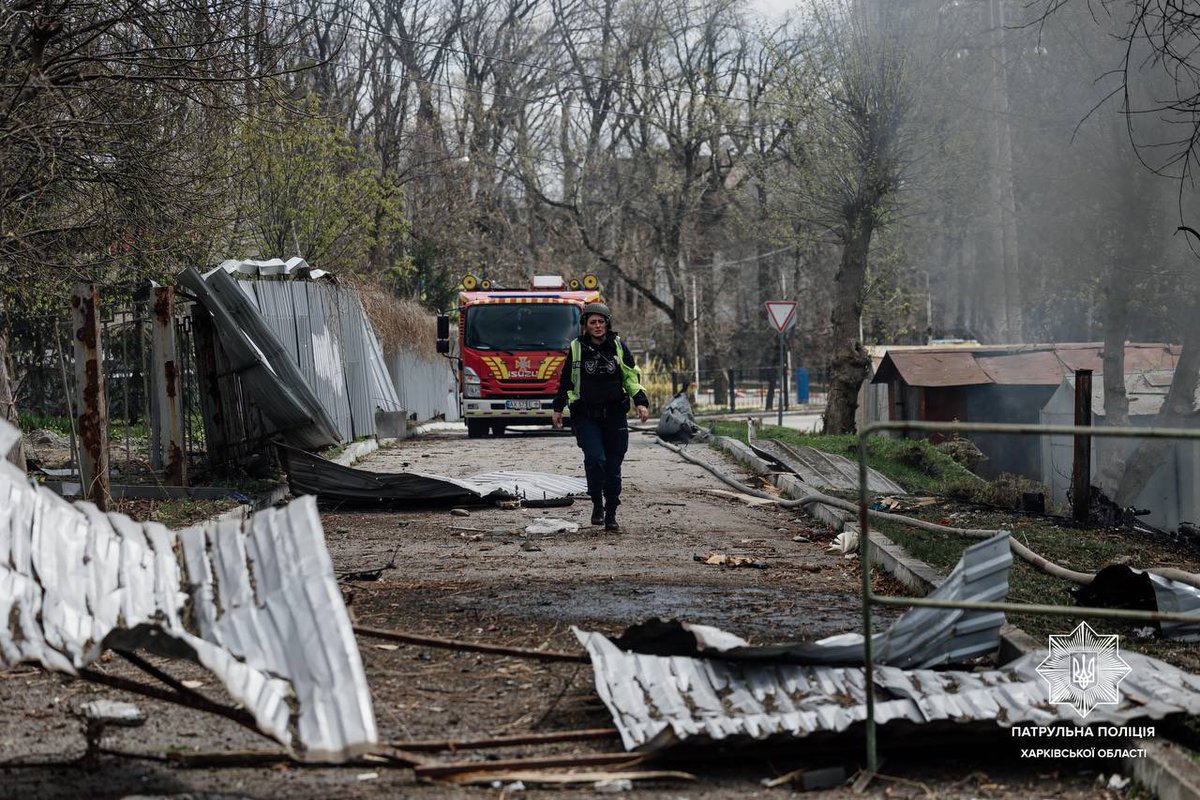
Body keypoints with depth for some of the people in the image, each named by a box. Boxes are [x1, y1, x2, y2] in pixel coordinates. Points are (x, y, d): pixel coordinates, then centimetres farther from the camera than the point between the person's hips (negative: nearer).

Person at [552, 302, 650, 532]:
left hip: (614, 415, 1)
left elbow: (632, 376, 10)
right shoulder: (576, 348, 2)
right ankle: (597, 505, -5)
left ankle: (611, 515, 13)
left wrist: (641, 402, -1)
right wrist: (558, 408, 15)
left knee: (613, 467, 3)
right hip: (586, 416, -1)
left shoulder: (618, 346, 4)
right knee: (595, 458, -21)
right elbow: (565, 381, 13)